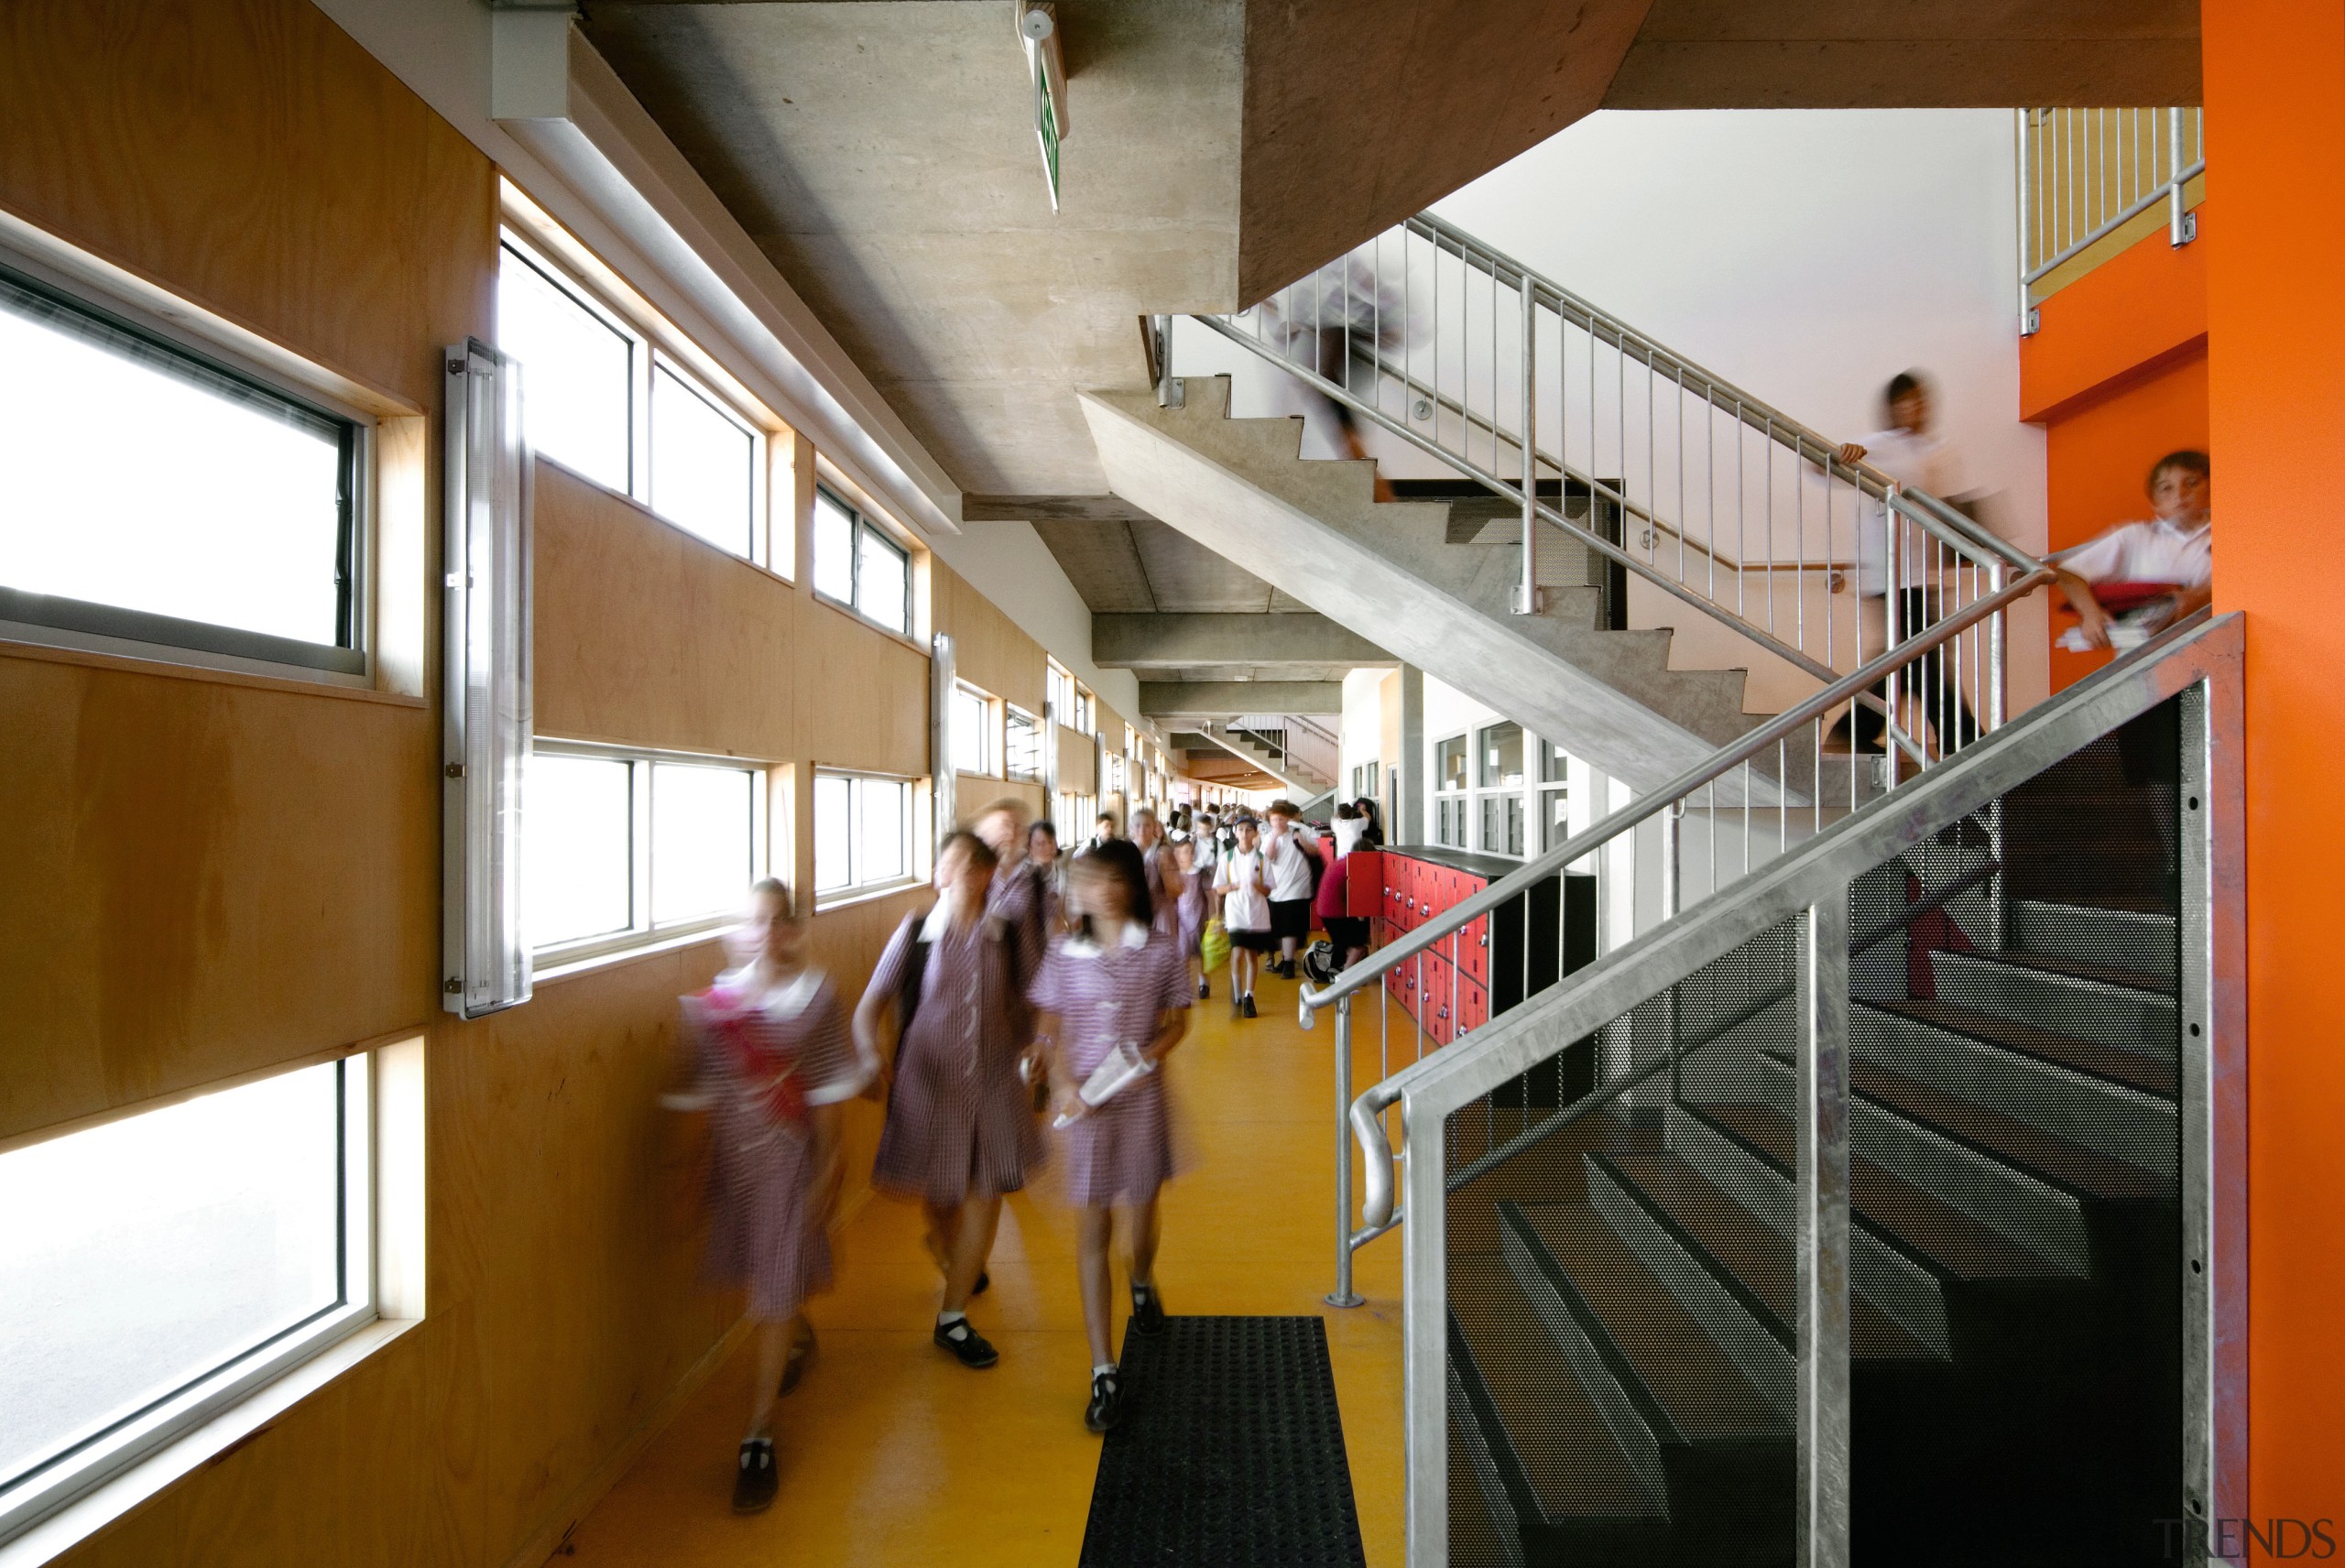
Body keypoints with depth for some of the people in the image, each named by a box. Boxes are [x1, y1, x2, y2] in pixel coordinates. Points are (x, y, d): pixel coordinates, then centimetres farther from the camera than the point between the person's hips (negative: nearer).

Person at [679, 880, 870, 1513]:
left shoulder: (814, 997, -11)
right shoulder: (717, 999, -1)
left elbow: (826, 1091, -8)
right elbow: (708, 1089, 4)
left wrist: (827, 1168, -9)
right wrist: (705, 1165, 6)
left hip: (789, 1156, -4)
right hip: (733, 1157, 4)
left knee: (776, 1293, 1)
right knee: (764, 1279, 21)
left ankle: (759, 1438, 15)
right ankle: (799, 1337, 54)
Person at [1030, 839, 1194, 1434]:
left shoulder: (1161, 950, -5)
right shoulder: (1064, 953, -3)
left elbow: (1177, 1021, 3)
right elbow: (1051, 1028, 3)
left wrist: (1151, 1053, -16)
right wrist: (1064, 1084, -11)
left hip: (1141, 1099, 0)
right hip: (1083, 1102, 0)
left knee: (1140, 1216, 16)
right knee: (1091, 1231, 3)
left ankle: (1143, 1283, 53)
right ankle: (1103, 1372, 13)